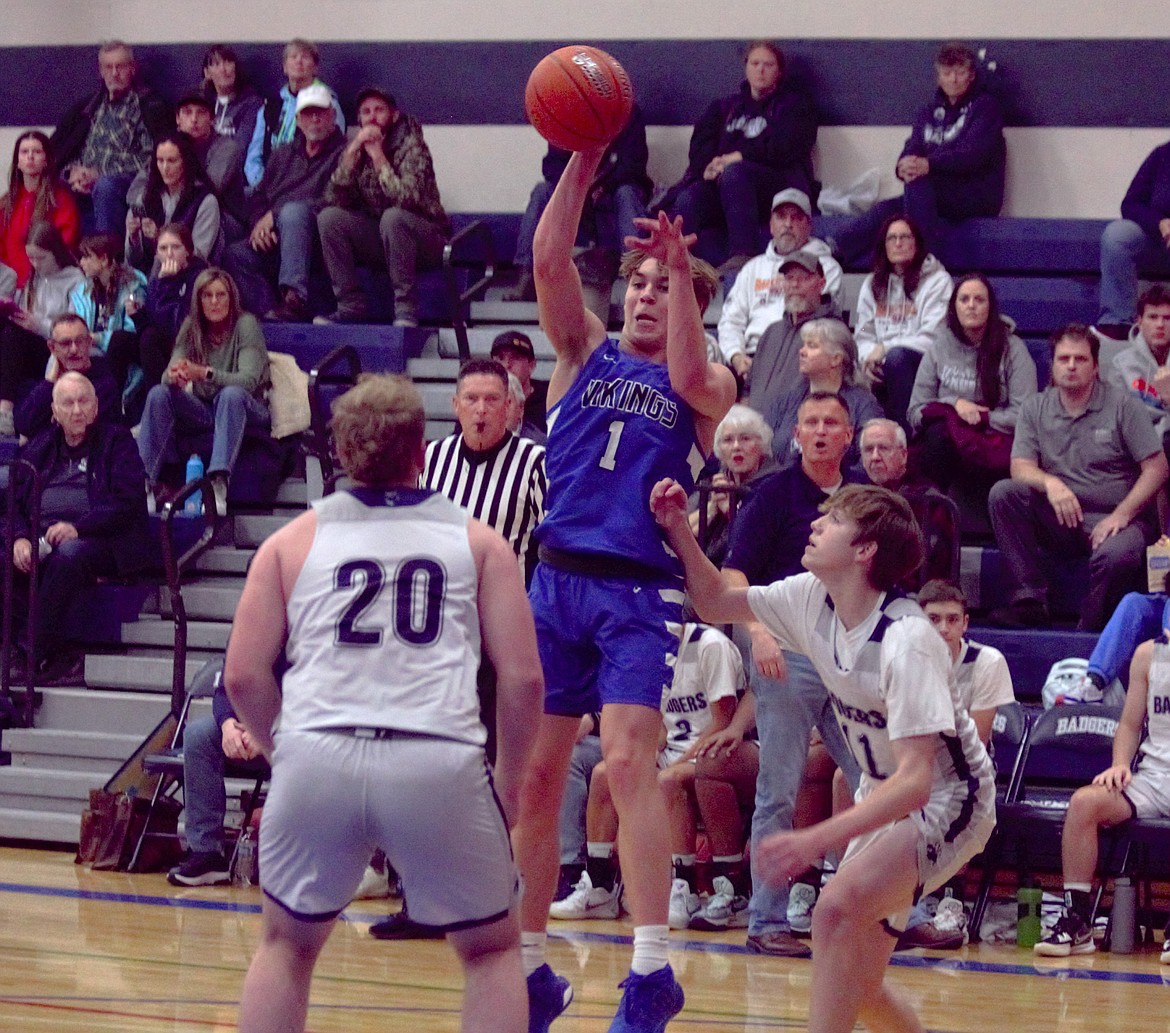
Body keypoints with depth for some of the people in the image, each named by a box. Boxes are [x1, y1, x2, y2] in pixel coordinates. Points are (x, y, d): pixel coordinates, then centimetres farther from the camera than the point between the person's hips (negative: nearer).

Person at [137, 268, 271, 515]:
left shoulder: (245, 324, -11)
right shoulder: (191, 327, 2)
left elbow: (248, 381, -23)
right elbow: (169, 375, -6)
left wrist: (204, 373, -38)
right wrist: (173, 376, -32)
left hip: (244, 412, -4)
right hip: (204, 411, 4)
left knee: (232, 394, -37)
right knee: (159, 394, -21)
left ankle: (219, 483, -49)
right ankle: (147, 481, -28)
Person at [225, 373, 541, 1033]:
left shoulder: (293, 541, 16)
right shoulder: (478, 540, 14)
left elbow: (244, 676, 9)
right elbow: (524, 677, 6)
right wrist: (509, 780, 19)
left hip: (317, 755, 1)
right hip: (440, 758, -1)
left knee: (287, 944, 23)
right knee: (493, 951, 18)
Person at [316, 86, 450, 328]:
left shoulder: (411, 145, -13)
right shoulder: (357, 149, 3)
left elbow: (407, 198, -29)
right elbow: (333, 199, -8)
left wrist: (378, 156, -24)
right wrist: (351, 153, -17)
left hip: (425, 240, -5)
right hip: (378, 241, 5)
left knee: (393, 217, -36)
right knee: (329, 217, -15)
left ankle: (406, 308, -28)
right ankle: (350, 305, -13)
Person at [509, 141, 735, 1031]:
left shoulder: (707, 383, 8)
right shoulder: (586, 354, 14)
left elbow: (690, 378, -16)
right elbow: (549, 258, 1)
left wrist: (683, 269, -17)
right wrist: (583, 161, -8)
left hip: (639, 592, -3)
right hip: (558, 581, 3)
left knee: (629, 760, -18)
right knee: (536, 776, 4)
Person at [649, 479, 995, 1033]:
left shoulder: (907, 640, -28)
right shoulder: (811, 599, -6)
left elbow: (915, 780, -33)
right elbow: (716, 603, 11)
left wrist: (814, 841, -41)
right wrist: (678, 529, -7)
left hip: (945, 801, -8)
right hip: (885, 795, 8)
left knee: (837, 908, -31)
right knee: (854, 986, 6)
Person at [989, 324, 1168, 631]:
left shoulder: (1122, 406, 0)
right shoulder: (1035, 408, 8)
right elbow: (1020, 467, -3)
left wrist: (1121, 515, -16)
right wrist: (1050, 483, -26)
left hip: (1114, 518, -3)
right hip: (1062, 519, 3)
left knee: (1117, 555, -39)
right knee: (1003, 493, -22)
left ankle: (1089, 630, -12)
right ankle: (1029, 600, -24)